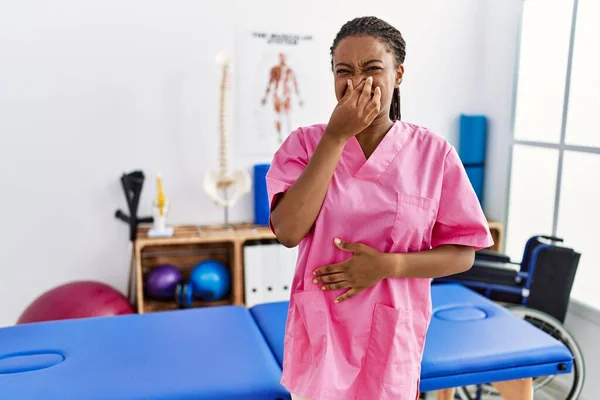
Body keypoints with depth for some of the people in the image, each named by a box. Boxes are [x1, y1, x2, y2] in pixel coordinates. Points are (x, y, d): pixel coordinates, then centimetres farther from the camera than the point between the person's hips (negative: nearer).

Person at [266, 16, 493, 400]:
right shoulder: (305, 143, -7)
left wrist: (387, 265, -20)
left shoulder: (434, 152, -8)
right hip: (319, 332, 1)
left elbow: (462, 254, -4)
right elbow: (288, 231, -20)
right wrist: (336, 136, -21)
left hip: (391, 337, 0)